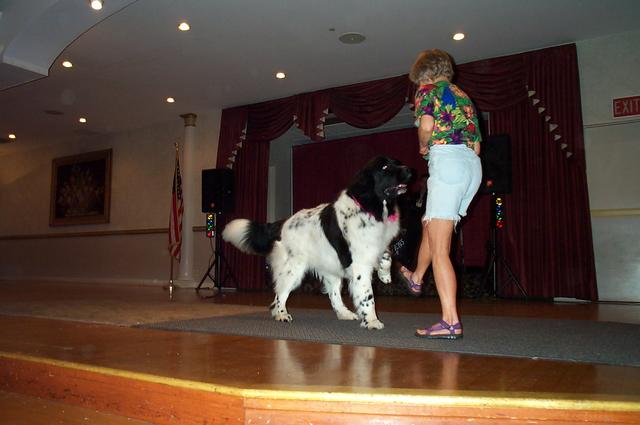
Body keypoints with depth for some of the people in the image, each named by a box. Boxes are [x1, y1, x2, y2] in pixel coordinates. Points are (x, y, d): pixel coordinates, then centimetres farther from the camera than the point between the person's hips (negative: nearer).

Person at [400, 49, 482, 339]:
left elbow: (426, 125, -14)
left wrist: (423, 147, 5)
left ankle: (451, 322, -10)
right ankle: (416, 278, 47)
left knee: (440, 249, -7)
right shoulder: (463, 95, 26)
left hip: (447, 161, -8)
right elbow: (476, 145, 20)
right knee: (431, 225, 28)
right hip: (472, 164, 8)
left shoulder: (427, 89, 6)